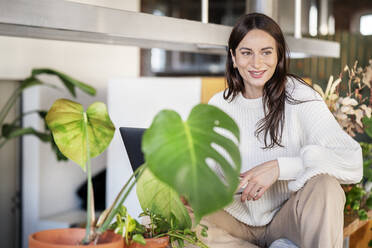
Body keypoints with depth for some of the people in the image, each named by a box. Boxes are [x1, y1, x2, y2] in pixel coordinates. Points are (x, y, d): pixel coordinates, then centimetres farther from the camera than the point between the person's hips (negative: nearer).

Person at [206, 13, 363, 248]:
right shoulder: (218, 105, 1)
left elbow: (352, 161, -23)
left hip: (288, 217, -2)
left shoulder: (299, 97, -10)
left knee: (324, 185, -32)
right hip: (238, 218, 3)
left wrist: (279, 167, -31)